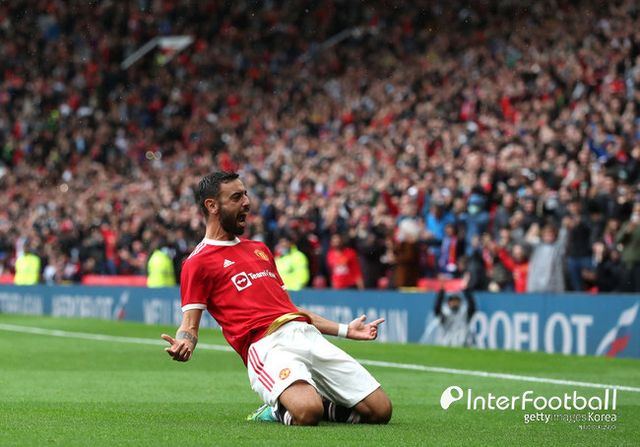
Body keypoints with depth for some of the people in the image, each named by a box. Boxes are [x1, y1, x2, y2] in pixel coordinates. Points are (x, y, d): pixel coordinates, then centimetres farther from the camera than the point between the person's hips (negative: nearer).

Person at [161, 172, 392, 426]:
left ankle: (319, 403, 15)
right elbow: (189, 325, -1)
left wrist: (344, 330, 28)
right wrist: (184, 346, -25)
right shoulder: (198, 262, 6)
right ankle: (280, 410, -1)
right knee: (307, 413, -35)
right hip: (267, 346, -6)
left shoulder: (259, 250, 29)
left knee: (380, 411, -7)